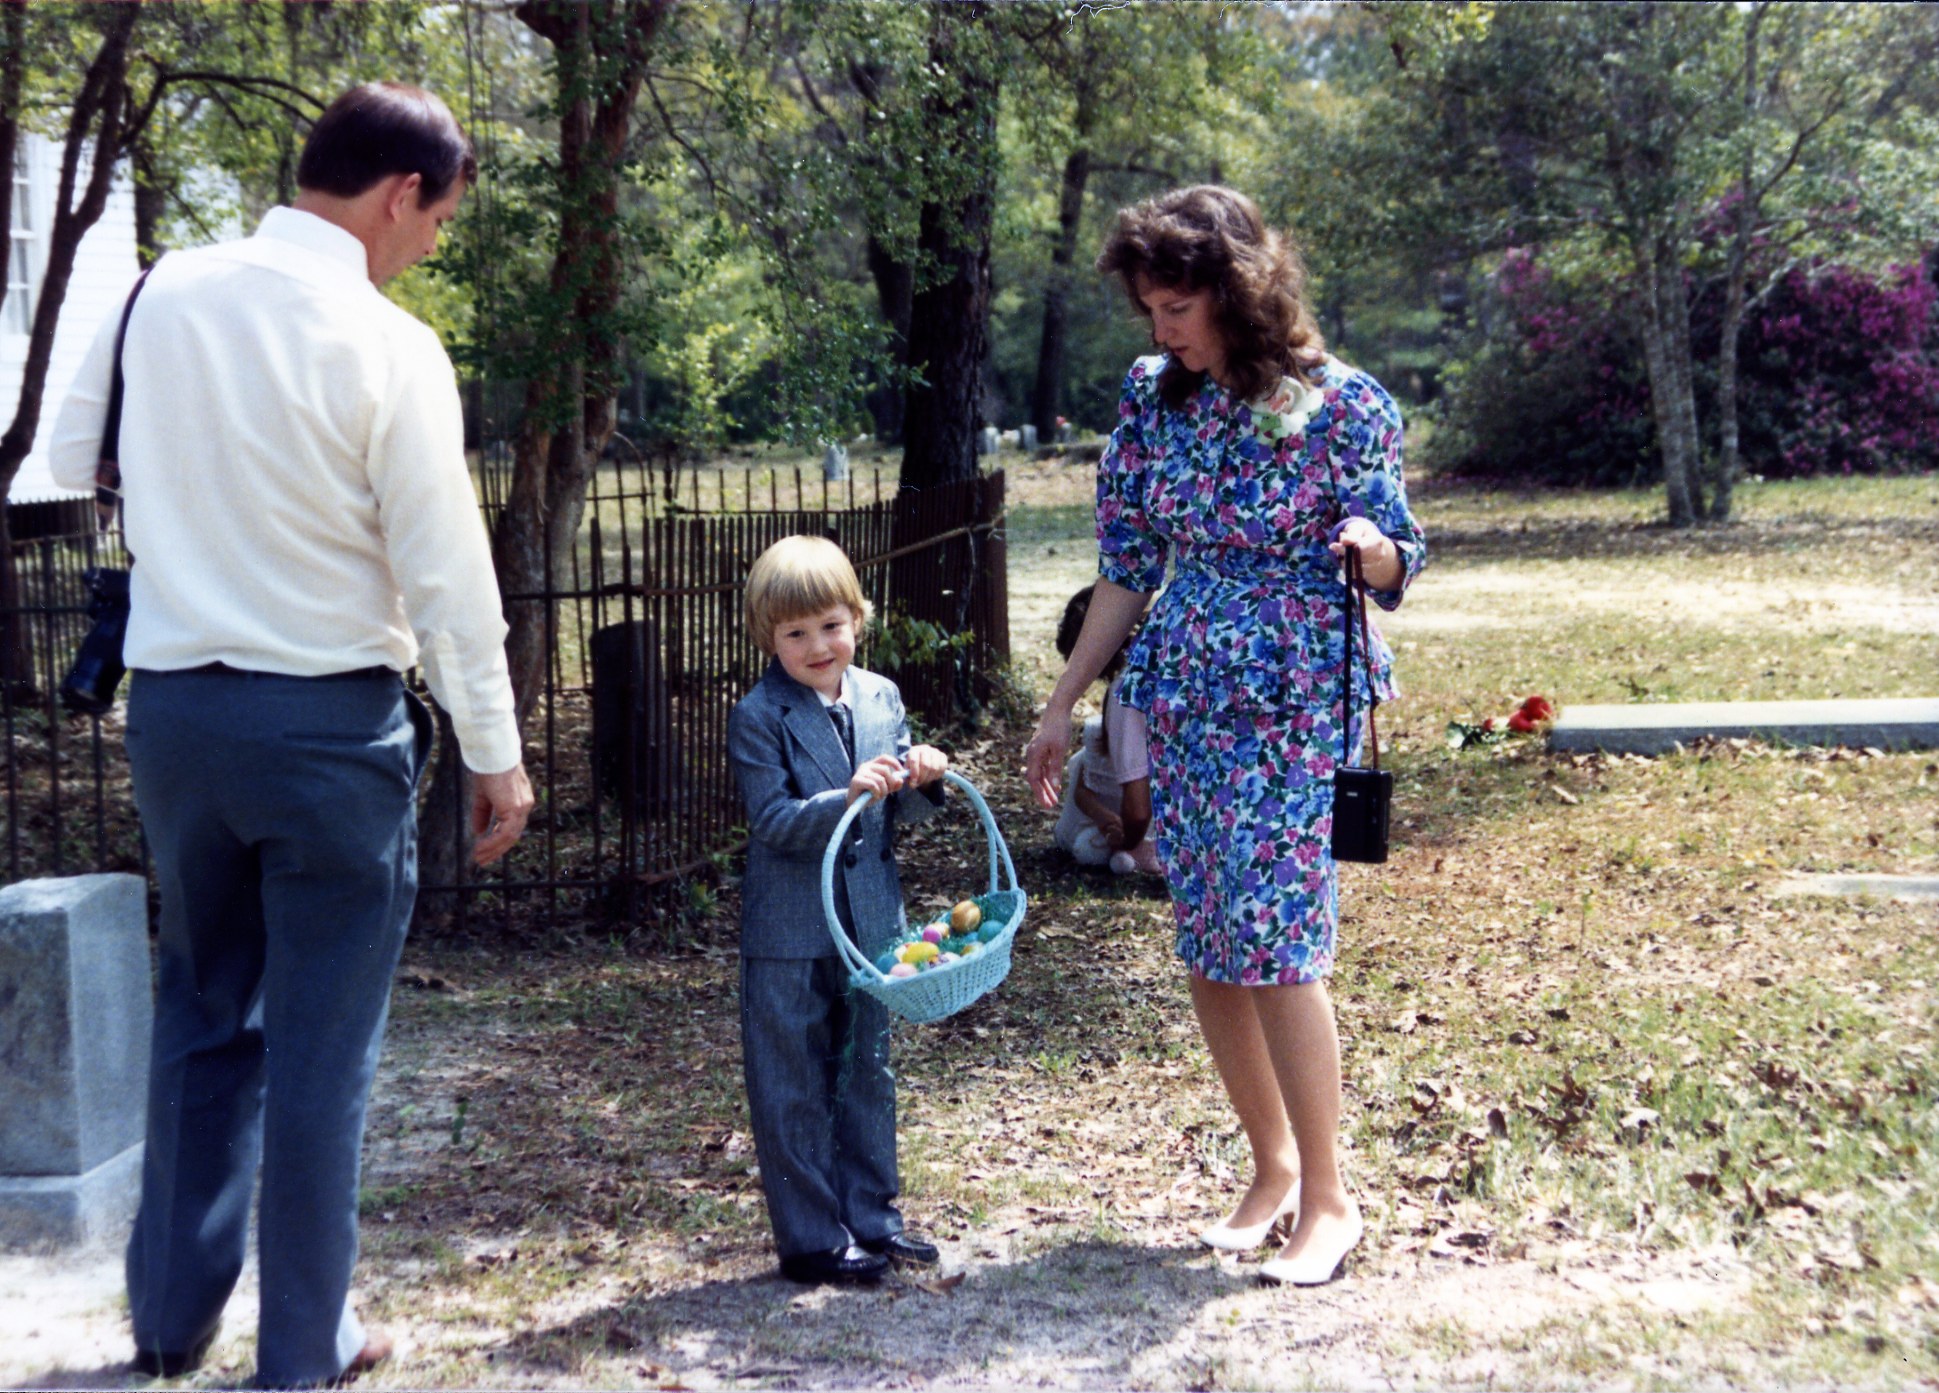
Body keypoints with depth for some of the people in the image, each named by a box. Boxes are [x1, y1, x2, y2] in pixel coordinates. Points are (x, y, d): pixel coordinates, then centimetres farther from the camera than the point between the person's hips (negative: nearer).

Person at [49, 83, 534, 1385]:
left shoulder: (164, 293, 0)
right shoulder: (386, 347, -15)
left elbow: (75, 458, 14)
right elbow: (446, 568, -11)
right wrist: (495, 753, -2)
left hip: (173, 703, 5)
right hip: (329, 720, -5)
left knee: (202, 1010, 20)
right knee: (322, 1039, 7)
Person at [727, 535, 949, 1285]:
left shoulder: (880, 698, 6)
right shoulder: (758, 718, -11)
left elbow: (899, 812, 11)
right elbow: (773, 822, -18)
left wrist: (920, 780, -11)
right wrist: (847, 798, -31)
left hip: (870, 923, 6)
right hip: (790, 933, -5)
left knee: (868, 1076, 16)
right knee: (795, 1090, 3)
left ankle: (870, 1217, 28)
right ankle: (812, 1239, 12)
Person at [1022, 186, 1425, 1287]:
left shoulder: (1342, 404, -9)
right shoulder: (1153, 397, 4)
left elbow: (1396, 567, -3)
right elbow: (1128, 567, 10)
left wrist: (1371, 547, -27)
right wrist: (1065, 703, 10)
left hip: (1297, 703, -5)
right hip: (1184, 699, 5)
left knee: (1277, 944, -8)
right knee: (1208, 948, 7)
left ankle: (1329, 1197, 5)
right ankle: (1275, 1166, 24)